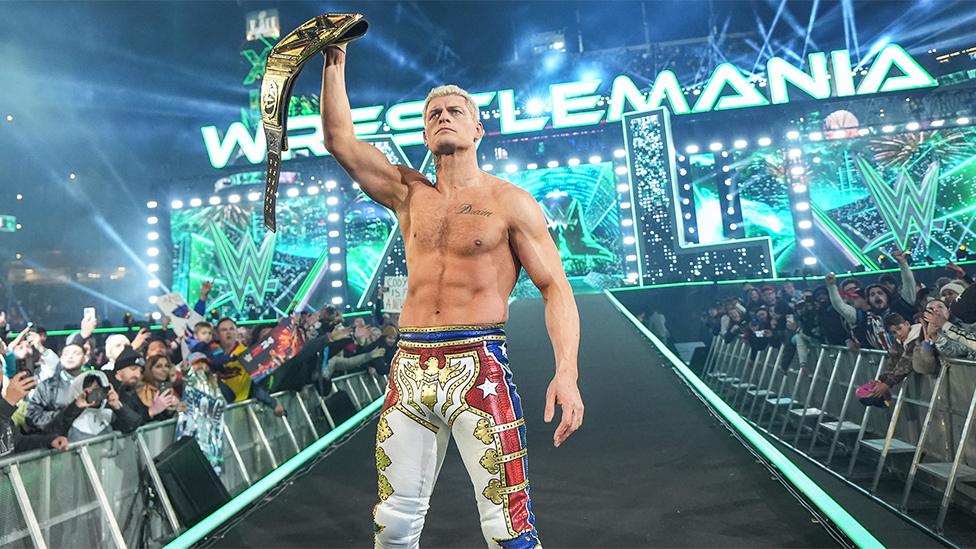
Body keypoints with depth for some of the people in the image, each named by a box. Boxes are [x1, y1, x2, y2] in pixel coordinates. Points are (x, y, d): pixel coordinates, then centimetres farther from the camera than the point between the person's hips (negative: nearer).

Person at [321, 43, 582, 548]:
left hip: (478, 367, -4)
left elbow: (556, 288, -4)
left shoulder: (510, 202, 1)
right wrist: (335, 62, 13)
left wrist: (566, 371, -18)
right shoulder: (408, 194, 13)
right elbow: (338, 138, 13)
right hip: (410, 367, 4)